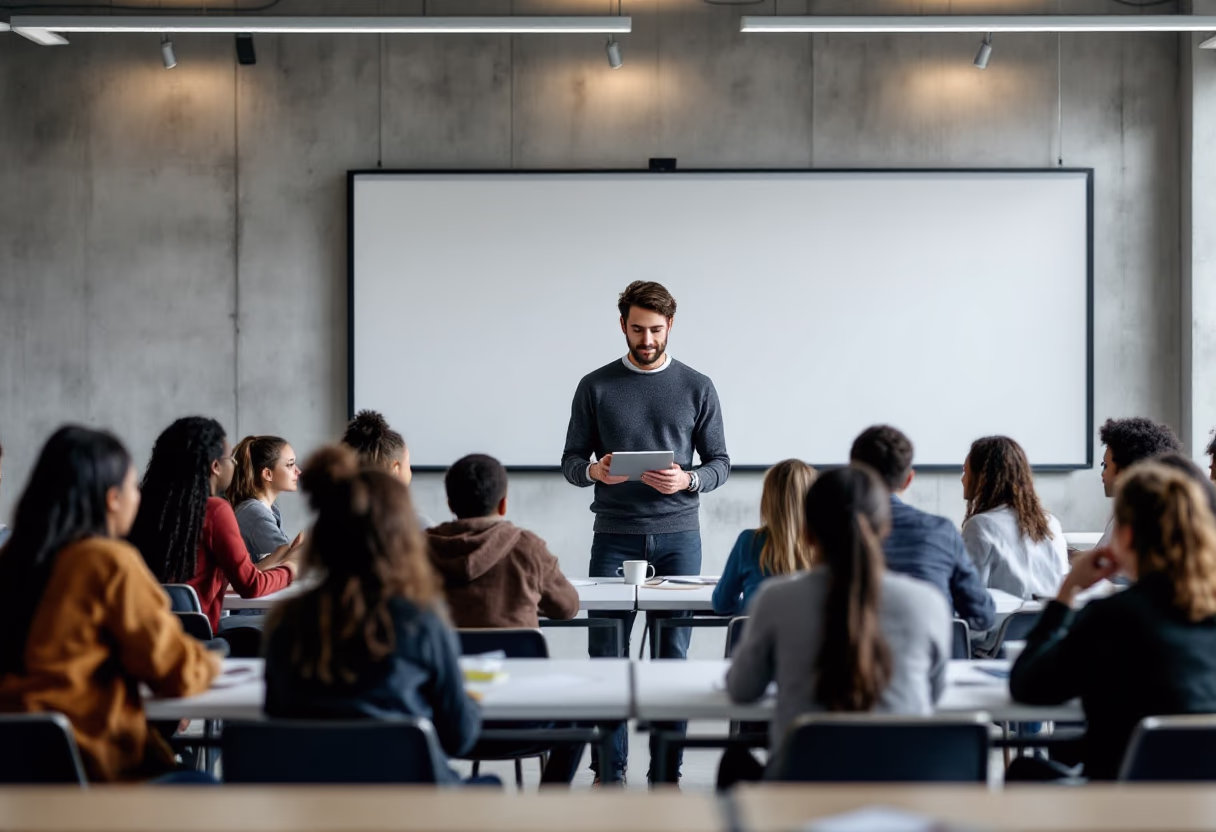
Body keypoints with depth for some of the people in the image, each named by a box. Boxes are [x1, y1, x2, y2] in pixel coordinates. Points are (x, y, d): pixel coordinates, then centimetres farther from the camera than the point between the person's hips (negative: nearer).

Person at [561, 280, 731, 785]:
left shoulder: (696, 388, 7)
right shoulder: (596, 387, 7)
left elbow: (720, 463, 8)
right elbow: (570, 462, 8)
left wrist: (688, 481, -13)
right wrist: (594, 471, -15)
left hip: (677, 535, 0)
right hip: (614, 535, 0)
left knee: (673, 652, 1)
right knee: (605, 651, -2)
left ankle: (667, 769, 8)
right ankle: (610, 767, 7)